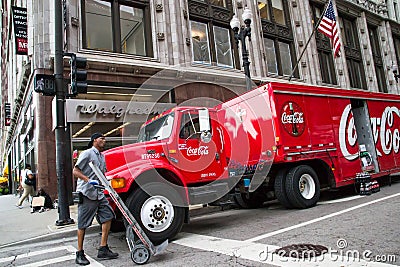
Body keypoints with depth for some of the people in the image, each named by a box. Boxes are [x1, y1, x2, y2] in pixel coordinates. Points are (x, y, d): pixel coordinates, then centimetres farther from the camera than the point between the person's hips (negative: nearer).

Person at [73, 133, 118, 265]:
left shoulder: (102, 156, 17)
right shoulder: (87, 154, -8)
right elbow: (76, 171, -12)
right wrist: (89, 180, -24)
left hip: (99, 193, 8)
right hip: (86, 193, -8)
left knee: (107, 216, 2)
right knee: (83, 224, 2)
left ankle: (103, 249, 10)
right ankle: (80, 254, 14)